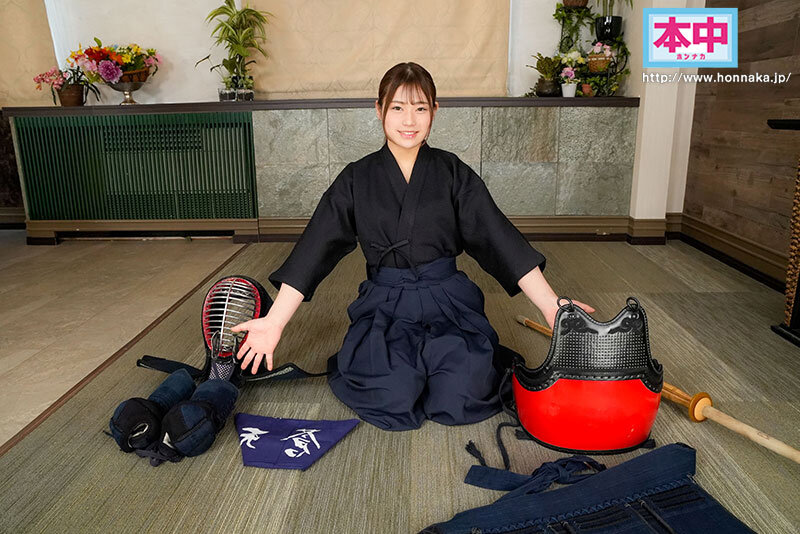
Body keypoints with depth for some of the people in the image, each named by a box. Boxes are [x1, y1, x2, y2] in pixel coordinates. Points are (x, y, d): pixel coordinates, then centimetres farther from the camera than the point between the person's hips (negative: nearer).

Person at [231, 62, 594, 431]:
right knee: (394, 401, -22)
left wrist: (552, 307, -7)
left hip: (448, 303, 1)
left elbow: (498, 239, 0)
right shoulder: (357, 179, 2)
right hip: (384, 307, 0)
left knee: (460, 402, -20)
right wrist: (273, 322, -8)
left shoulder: (454, 173, 3)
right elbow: (315, 249, 0)